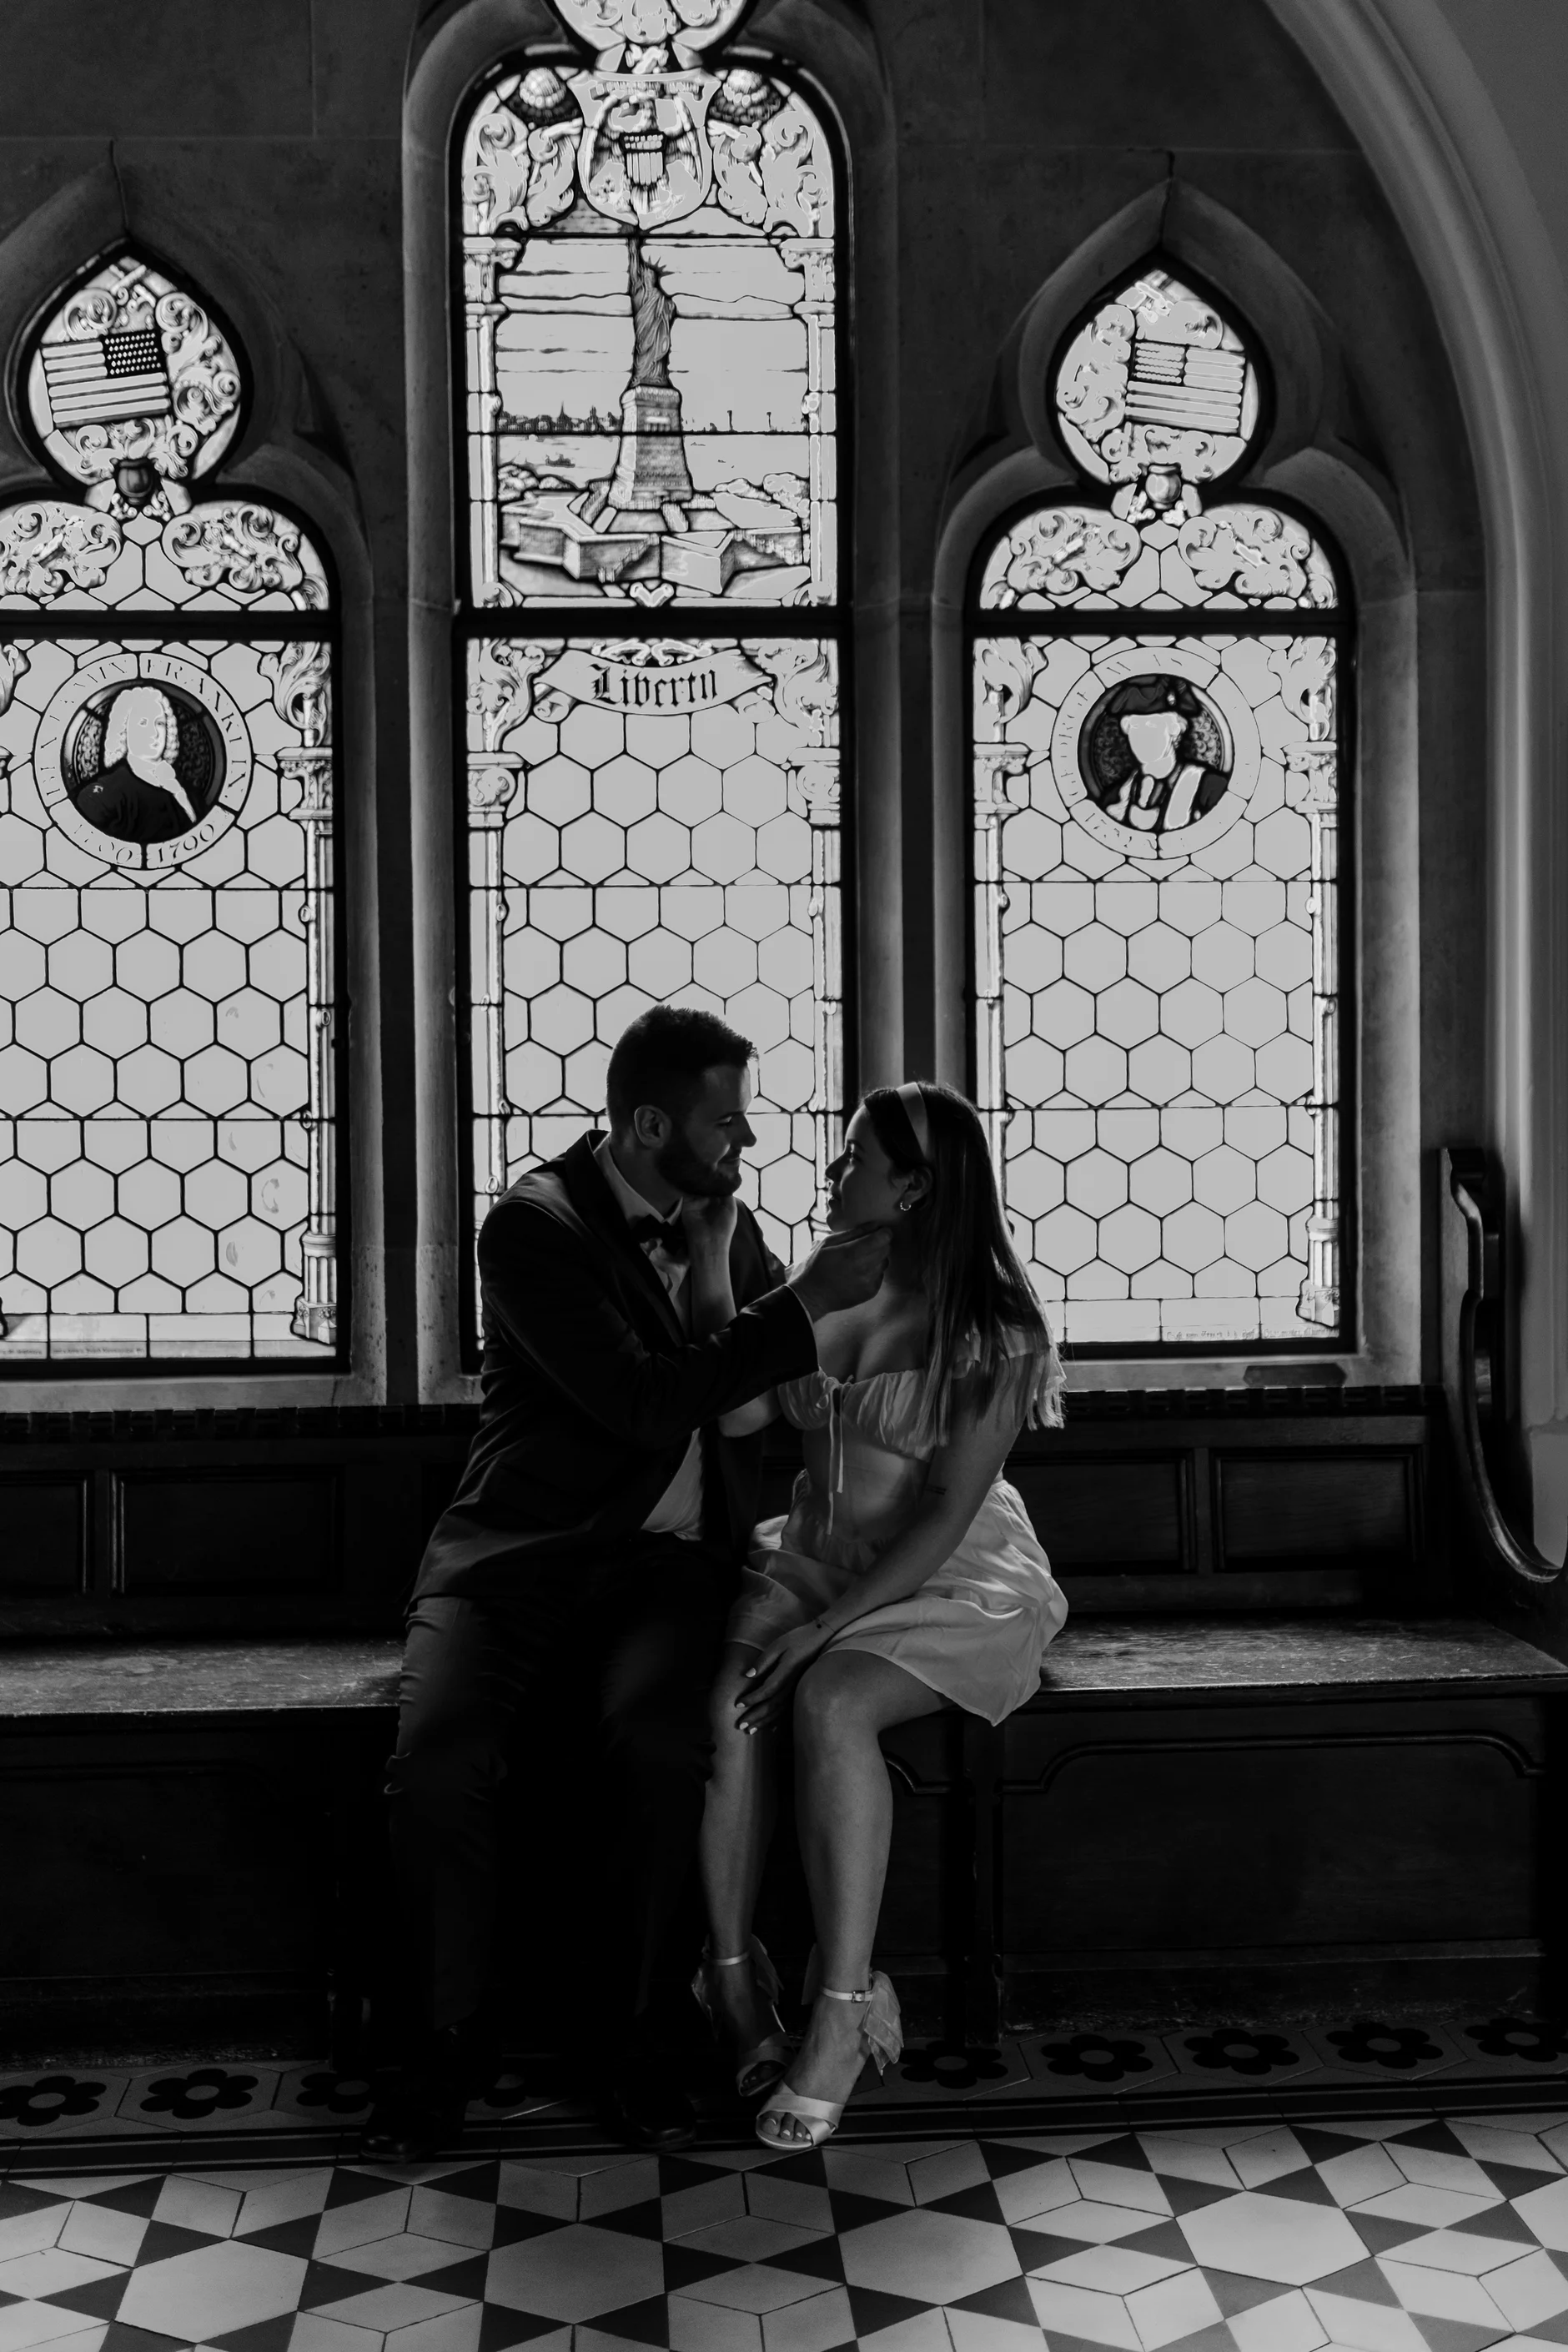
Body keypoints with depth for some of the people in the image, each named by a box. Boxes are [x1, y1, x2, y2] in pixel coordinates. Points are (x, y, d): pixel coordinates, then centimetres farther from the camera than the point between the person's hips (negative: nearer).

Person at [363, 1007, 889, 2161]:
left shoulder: (721, 1216, 11)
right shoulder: (536, 1224, -8)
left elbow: (764, 1387, 16)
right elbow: (643, 1404, -18)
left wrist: (715, 1276, -1)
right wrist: (805, 1301, -17)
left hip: (668, 1558, 3)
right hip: (524, 1551, -3)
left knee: (659, 1738, -29)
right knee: (437, 1760, -26)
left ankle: (633, 2025, -8)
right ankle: (445, 2042, -2)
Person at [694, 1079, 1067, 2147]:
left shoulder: (995, 1328, -12)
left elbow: (946, 1513, -17)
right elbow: (739, 1411, 4)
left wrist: (823, 1627, -23)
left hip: (948, 1582, -5)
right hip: (813, 1562, 5)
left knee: (828, 1705, -34)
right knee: (725, 1701, -26)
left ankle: (843, 2010, -25)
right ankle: (733, 1975, -16)